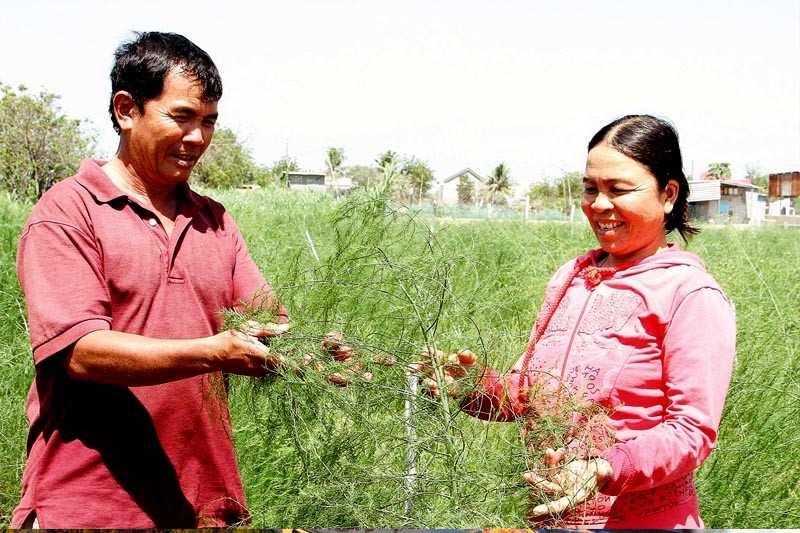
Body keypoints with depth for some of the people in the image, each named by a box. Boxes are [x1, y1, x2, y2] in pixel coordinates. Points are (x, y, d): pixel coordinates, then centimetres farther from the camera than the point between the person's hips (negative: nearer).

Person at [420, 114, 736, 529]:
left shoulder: (690, 293, -12)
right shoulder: (570, 278, 7)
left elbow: (693, 430, -16)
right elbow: (527, 393, 9)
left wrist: (606, 470, -30)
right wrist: (479, 387, -10)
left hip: (644, 519, -6)